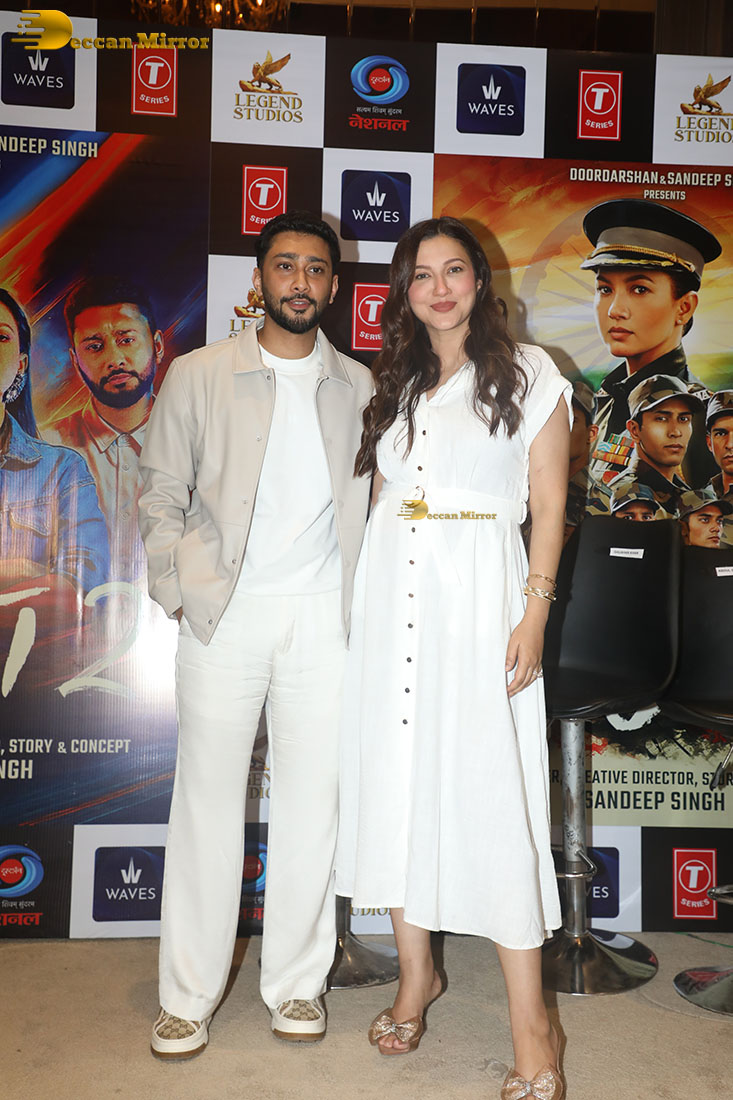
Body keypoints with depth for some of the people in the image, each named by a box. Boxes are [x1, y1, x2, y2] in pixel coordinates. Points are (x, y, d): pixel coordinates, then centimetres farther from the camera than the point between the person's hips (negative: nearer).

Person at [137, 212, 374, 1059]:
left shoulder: (360, 387, 10)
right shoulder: (197, 376, 5)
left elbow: (375, 502, 13)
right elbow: (162, 494, 5)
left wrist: (366, 599, 3)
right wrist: (179, 592, -3)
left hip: (323, 616, 2)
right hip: (224, 613, -1)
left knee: (312, 800, 7)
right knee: (207, 800, 4)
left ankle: (296, 982, 24)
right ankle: (187, 995, 19)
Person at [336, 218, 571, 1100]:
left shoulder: (527, 375, 4)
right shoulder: (394, 385, 16)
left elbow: (549, 506, -2)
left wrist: (534, 613, -11)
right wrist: (361, 601, 7)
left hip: (478, 596, -4)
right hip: (390, 594, 5)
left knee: (491, 787, -5)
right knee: (397, 776, 7)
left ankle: (529, 1021, 6)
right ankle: (416, 972, 24)